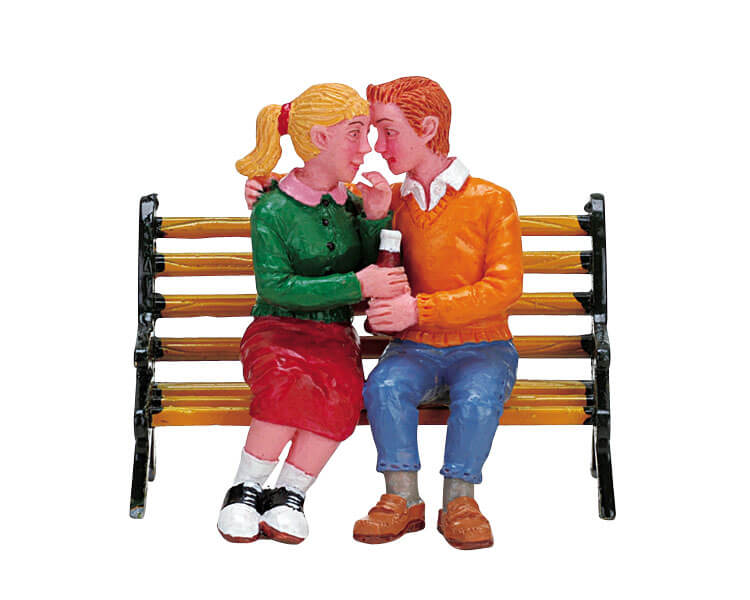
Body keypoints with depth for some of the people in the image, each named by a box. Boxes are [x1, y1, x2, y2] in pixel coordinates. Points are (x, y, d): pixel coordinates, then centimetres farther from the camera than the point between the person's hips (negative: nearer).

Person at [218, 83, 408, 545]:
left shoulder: (352, 204, 10)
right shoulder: (272, 209, -5)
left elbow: (377, 276, 11)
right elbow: (275, 287, -13)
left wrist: (376, 219, -4)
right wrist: (354, 285, -17)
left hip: (335, 336, 3)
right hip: (276, 330, -3)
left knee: (343, 389, -31)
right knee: (290, 381, -36)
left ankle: (289, 494, -17)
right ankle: (246, 490, -16)